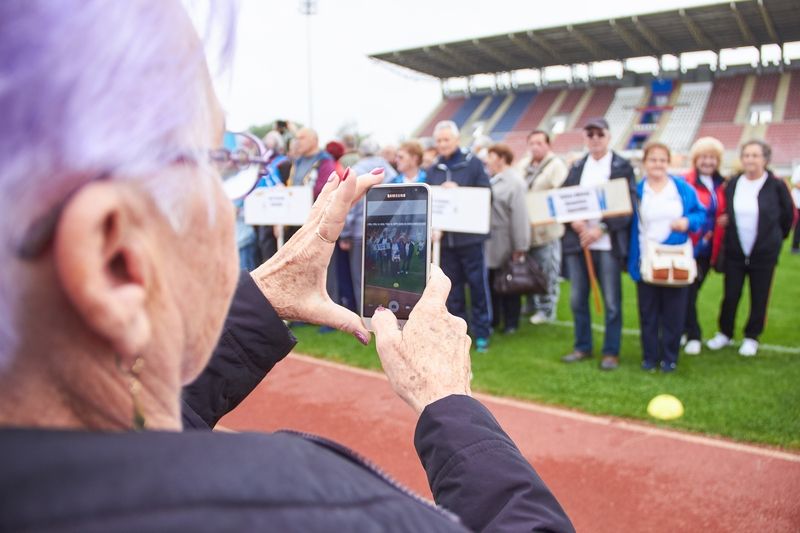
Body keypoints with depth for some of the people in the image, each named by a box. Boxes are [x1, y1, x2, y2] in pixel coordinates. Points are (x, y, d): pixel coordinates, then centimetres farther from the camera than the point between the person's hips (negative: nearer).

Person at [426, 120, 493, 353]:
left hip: (470, 235, -4)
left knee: (477, 283, 3)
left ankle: (481, 331, 15)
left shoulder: (473, 163, -2)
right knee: (451, 286, 10)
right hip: (444, 236, 4)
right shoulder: (433, 170, 10)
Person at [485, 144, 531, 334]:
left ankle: (511, 323, 18)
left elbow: (519, 216, -16)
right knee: (491, 282, 13)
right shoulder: (490, 180, 11)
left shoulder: (514, 182, -12)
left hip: (505, 244, -6)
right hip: (488, 242, 6)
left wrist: (520, 247, -19)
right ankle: (493, 320, 25)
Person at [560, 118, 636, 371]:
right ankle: (582, 347, 25)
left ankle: (611, 352, 14)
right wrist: (574, 222, -12)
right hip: (577, 241, 4)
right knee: (577, 299, 10)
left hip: (608, 243, -4)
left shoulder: (622, 166, 0)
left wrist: (601, 229, -17)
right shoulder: (577, 167, 12)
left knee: (611, 302, 2)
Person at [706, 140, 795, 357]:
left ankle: (751, 337, 25)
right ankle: (725, 333, 25)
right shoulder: (732, 184, 0)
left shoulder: (776, 185, -8)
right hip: (734, 252, 2)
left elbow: (788, 215, 4)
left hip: (764, 254, -2)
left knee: (759, 298, 8)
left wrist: (776, 238, 11)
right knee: (730, 296, 6)